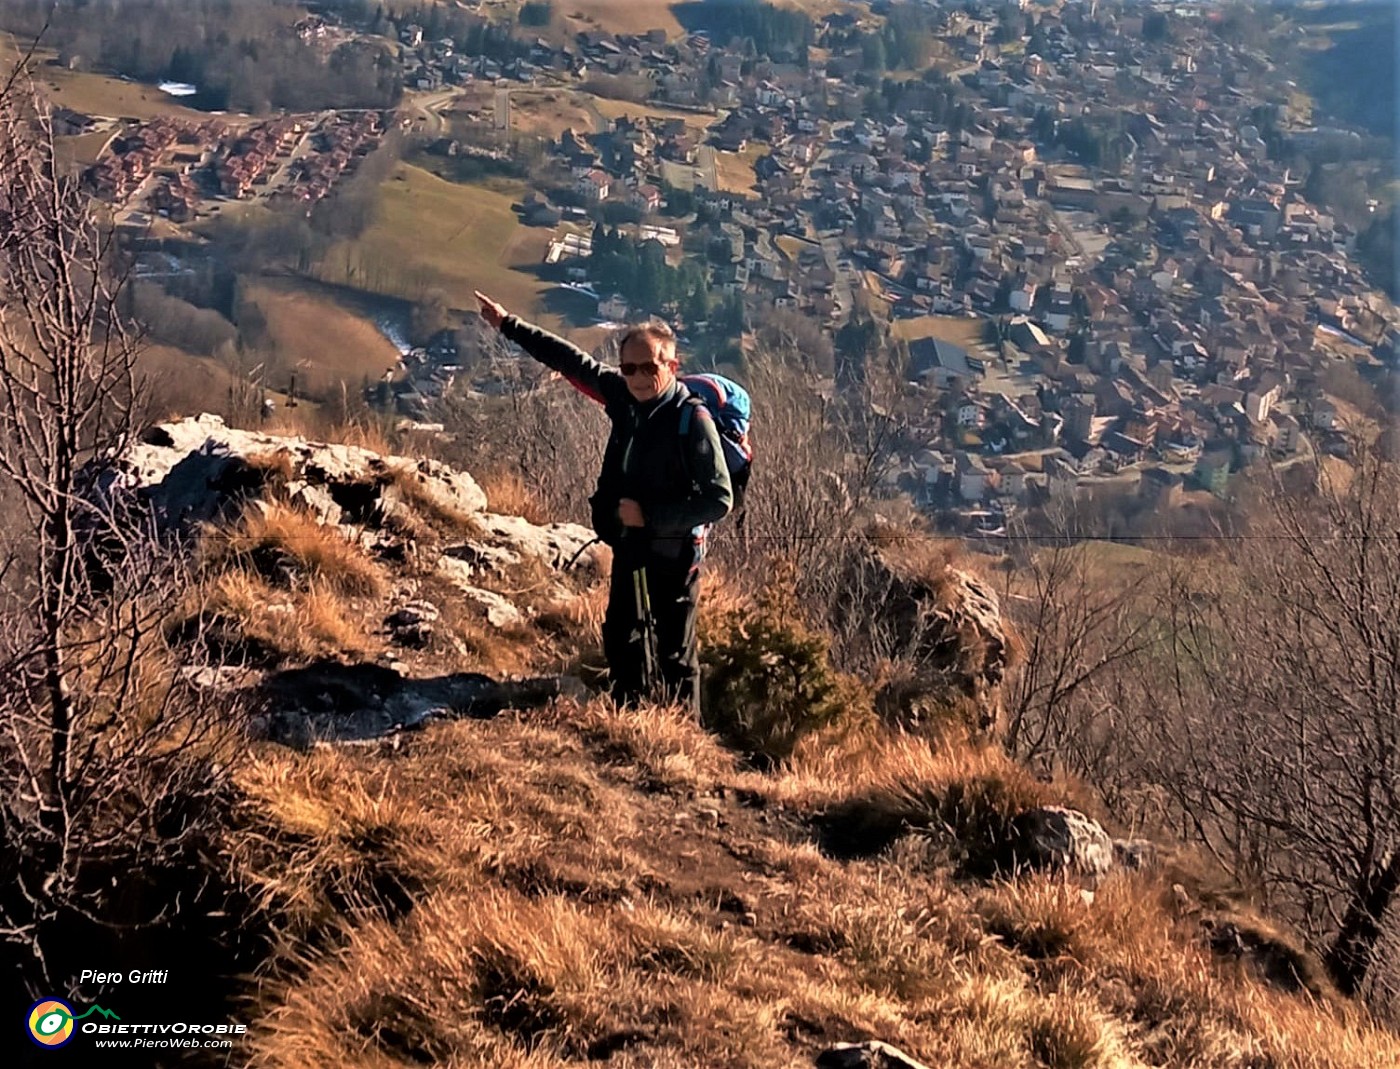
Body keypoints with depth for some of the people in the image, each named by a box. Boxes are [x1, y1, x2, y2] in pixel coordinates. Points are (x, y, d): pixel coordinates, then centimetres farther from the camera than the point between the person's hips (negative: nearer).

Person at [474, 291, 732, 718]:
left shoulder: (693, 419, -24)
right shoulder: (625, 398, -5)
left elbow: (719, 499, -25)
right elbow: (573, 361, 8)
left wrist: (650, 514, -24)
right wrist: (509, 325, 13)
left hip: (673, 553, -8)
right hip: (628, 546, 8)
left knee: (675, 652, 3)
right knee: (620, 640, 21)